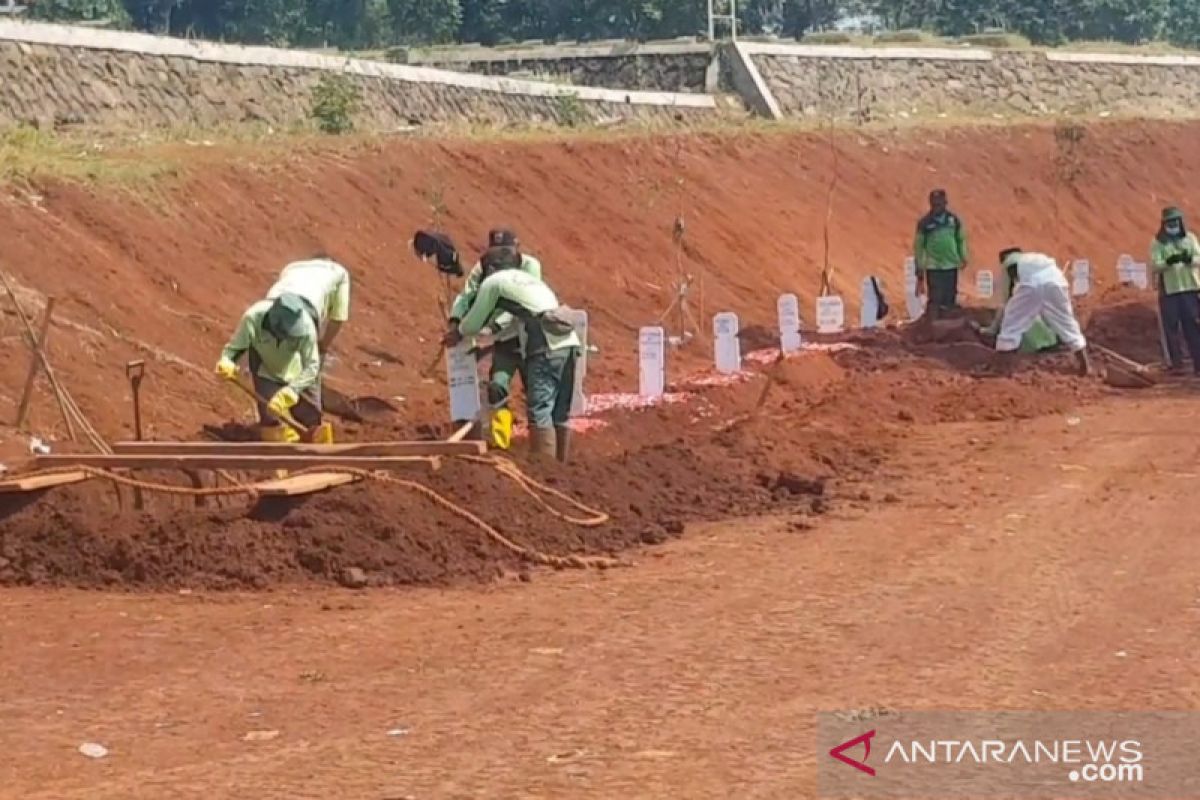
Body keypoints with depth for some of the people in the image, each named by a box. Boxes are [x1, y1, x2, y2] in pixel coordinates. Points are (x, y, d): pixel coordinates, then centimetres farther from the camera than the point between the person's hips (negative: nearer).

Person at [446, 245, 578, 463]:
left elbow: (474, 321, 19)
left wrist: (457, 334, 38)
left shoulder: (493, 281, 12)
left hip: (546, 349, -7)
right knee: (560, 413, 11)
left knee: (539, 412, -8)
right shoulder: (531, 279, 33)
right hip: (570, 344, 7)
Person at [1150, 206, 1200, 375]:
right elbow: (1155, 265, -9)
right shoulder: (1158, 243, 2)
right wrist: (1169, 262, -29)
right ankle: (1176, 363, 6)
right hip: (1168, 290, -1)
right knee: (1171, 327, -1)